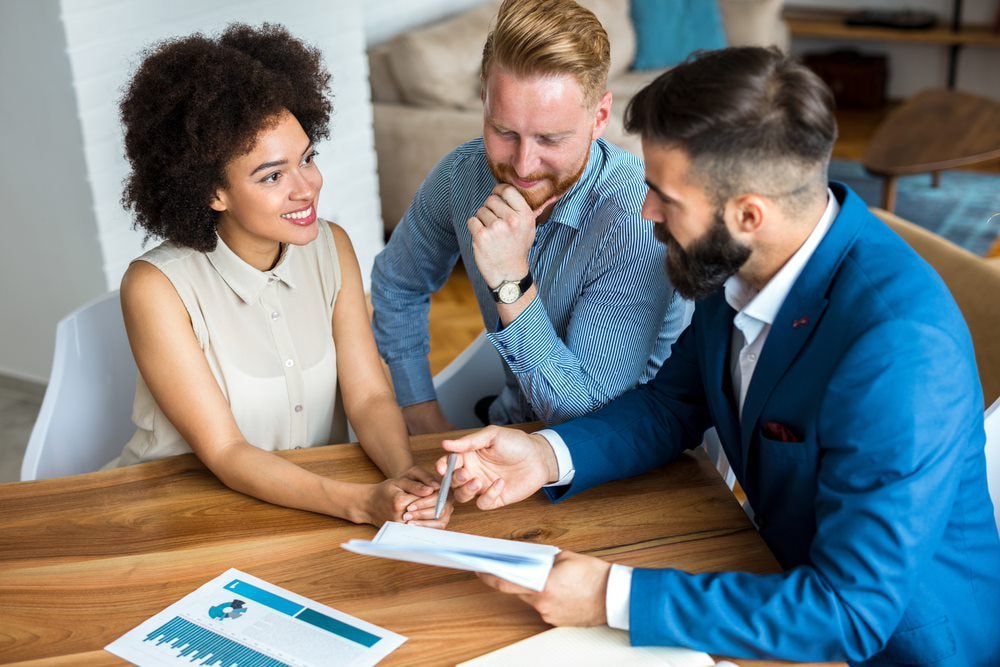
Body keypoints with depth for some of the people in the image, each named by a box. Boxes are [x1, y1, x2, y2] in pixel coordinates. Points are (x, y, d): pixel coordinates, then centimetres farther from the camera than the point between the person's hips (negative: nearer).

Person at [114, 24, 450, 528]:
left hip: (313, 497, 4)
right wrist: (362, 502, -31)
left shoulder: (331, 248, -2)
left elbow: (368, 397, -4)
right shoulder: (157, 287, -16)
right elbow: (225, 453, -18)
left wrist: (406, 475, -24)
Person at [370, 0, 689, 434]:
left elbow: (587, 411, -26)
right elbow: (396, 284, 9)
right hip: (507, 420, 5)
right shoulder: (464, 172, -11)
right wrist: (420, 410, 1)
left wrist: (511, 282, -34)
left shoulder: (641, 223, -28)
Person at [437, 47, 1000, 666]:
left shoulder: (900, 346, -33)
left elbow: (851, 613, -30)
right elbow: (673, 404, 5)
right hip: (782, 564, 6)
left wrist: (614, 597, -31)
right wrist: (548, 456, -12)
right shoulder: (736, 261, -11)